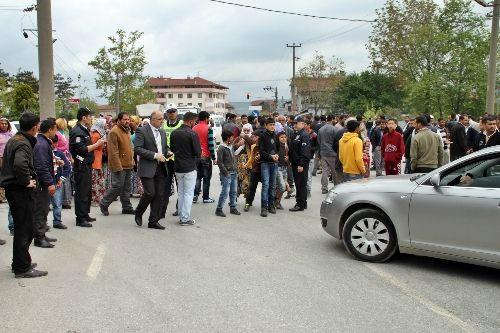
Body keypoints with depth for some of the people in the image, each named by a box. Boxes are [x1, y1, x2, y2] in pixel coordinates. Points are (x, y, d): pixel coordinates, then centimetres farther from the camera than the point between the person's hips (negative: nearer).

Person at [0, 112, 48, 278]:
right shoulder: (23, 144, -18)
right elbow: (20, 165, -37)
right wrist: (26, 181, -22)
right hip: (21, 190, -10)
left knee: (21, 228, 18)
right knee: (25, 229, -2)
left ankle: (19, 263, 29)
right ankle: (22, 268, 5)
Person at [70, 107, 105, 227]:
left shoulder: (84, 130, 16)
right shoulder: (77, 131, -16)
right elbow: (82, 150, -23)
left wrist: (97, 143, 8)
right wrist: (97, 144, -16)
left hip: (87, 166, 10)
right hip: (81, 167, -10)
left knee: (88, 192, 16)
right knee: (81, 193, -5)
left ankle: (85, 215, 26)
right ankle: (80, 219, 1)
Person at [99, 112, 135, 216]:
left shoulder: (127, 131, 14)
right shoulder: (114, 132, -15)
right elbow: (113, 151, -19)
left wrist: (131, 162, 17)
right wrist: (118, 166, -22)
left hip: (128, 165, 9)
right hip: (119, 166, -9)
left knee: (127, 188, 12)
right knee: (117, 187, -5)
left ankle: (127, 207, 20)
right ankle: (104, 204, 12)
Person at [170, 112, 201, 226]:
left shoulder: (174, 133, 4)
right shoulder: (192, 134, -15)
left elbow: (172, 149, 13)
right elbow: (198, 152, -14)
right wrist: (195, 162, 5)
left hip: (178, 167, 6)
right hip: (190, 168, -6)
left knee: (181, 193, 16)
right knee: (188, 193, 1)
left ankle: (181, 216, 20)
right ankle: (185, 218, 2)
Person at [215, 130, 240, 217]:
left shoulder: (231, 146, 12)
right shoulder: (221, 148, -11)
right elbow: (219, 162, -13)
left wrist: (235, 169, 10)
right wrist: (226, 172, -14)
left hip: (234, 173, 8)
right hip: (226, 174, -8)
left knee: (234, 191, 11)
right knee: (225, 192, -8)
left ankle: (233, 207, 22)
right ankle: (219, 209, 1)